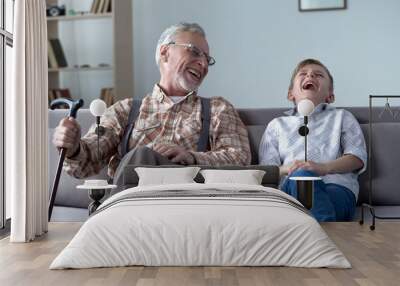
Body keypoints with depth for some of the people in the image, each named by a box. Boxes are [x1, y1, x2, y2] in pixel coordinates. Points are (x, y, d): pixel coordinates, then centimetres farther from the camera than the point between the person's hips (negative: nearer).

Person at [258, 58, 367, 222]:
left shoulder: (341, 117, 29)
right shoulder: (277, 124, 31)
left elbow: (358, 157, 12)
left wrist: (324, 168, -8)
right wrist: (286, 169, -8)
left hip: (337, 188, -1)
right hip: (288, 187, 1)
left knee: (302, 176, -37)